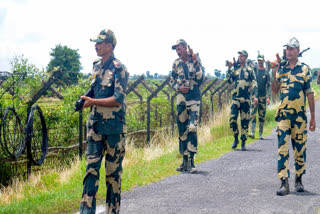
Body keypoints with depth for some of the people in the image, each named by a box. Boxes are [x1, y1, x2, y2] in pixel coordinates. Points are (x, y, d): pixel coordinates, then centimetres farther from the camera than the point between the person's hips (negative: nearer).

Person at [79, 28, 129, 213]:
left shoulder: (119, 69, -11)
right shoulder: (96, 66, 12)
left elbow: (118, 99, -18)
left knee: (114, 170, 5)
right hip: (95, 124, 6)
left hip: (114, 126, -6)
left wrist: (93, 102, -22)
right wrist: (87, 100, 9)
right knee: (91, 167, -1)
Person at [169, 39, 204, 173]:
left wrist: (196, 64, -16)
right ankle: (185, 160, 16)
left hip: (194, 98, -4)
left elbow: (199, 79, -7)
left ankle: (191, 161, -11)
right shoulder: (176, 64, 9)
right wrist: (179, 87, -4)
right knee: (182, 129, 7)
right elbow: (171, 81, 15)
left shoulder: (195, 60, 0)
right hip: (181, 98, 4)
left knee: (192, 128, -14)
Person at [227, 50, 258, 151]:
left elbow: (254, 83, 1)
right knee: (232, 119, -9)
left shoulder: (249, 70, 4)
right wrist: (229, 70, 0)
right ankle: (236, 138, 11)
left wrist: (255, 96, -10)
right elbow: (230, 81, 8)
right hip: (235, 98, 2)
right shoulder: (235, 69, 13)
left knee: (245, 121, 2)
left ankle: (243, 142, 9)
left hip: (245, 98, -2)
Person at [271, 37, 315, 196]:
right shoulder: (281, 68, 9)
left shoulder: (304, 69, 3)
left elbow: (309, 94, 2)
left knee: (300, 149, 7)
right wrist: (275, 75, -10)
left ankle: (298, 180, 22)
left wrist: (313, 117, 0)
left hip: (300, 115, -1)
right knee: (282, 148, -7)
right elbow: (274, 90, 5)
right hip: (283, 114, 1)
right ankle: (284, 183, -7)